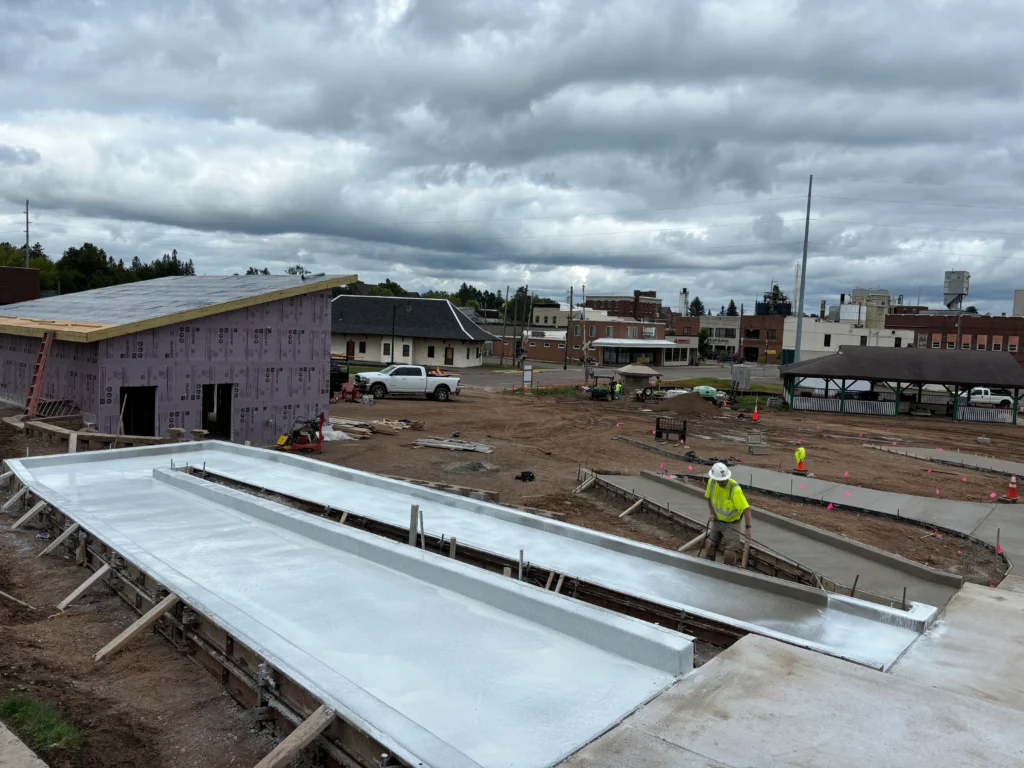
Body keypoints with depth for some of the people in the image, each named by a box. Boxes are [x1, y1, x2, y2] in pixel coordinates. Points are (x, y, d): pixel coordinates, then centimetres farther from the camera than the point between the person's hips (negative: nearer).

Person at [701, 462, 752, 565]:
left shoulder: (735, 489, -31)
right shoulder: (711, 482, -14)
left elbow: (746, 508, -33)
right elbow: (709, 497, 6)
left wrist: (747, 528, -39)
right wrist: (711, 512, -6)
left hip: (731, 523, -5)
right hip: (717, 521, 5)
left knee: (728, 551, -4)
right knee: (709, 544, 13)